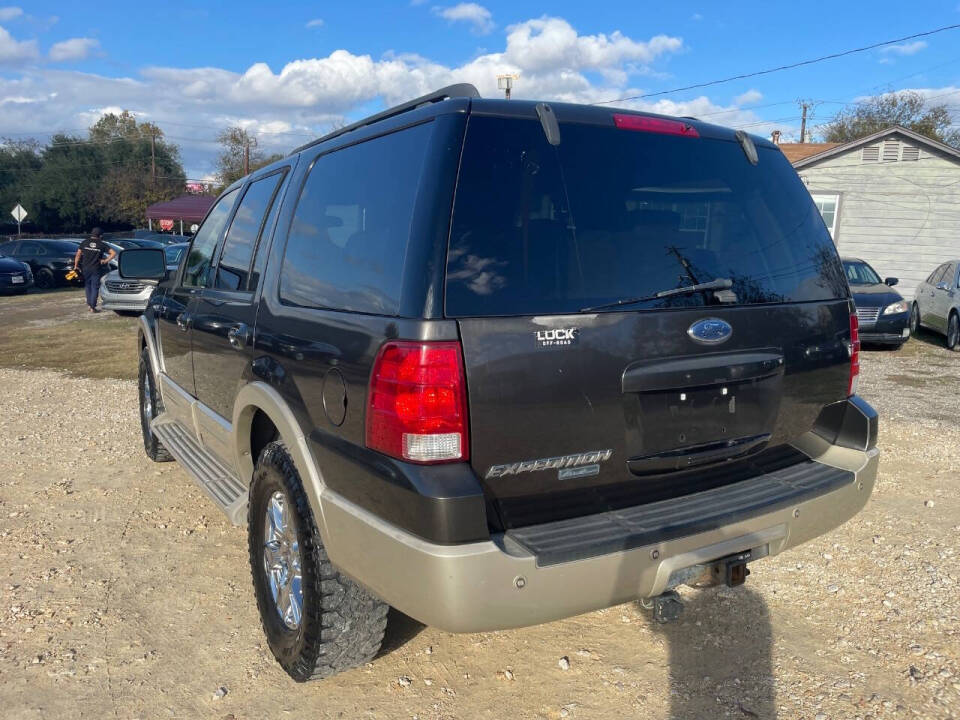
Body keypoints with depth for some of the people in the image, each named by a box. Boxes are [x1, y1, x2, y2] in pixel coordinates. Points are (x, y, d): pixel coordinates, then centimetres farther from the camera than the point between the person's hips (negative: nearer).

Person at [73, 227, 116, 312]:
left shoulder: (84, 243, 3)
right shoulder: (102, 245, 0)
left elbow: (78, 255, 1)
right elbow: (114, 253, -6)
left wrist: (75, 266, 7)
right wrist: (105, 261, 0)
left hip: (85, 268, 2)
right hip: (96, 269, -2)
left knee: (87, 286, 18)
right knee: (95, 288, 3)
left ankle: (90, 304, 18)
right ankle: (92, 307, 2)